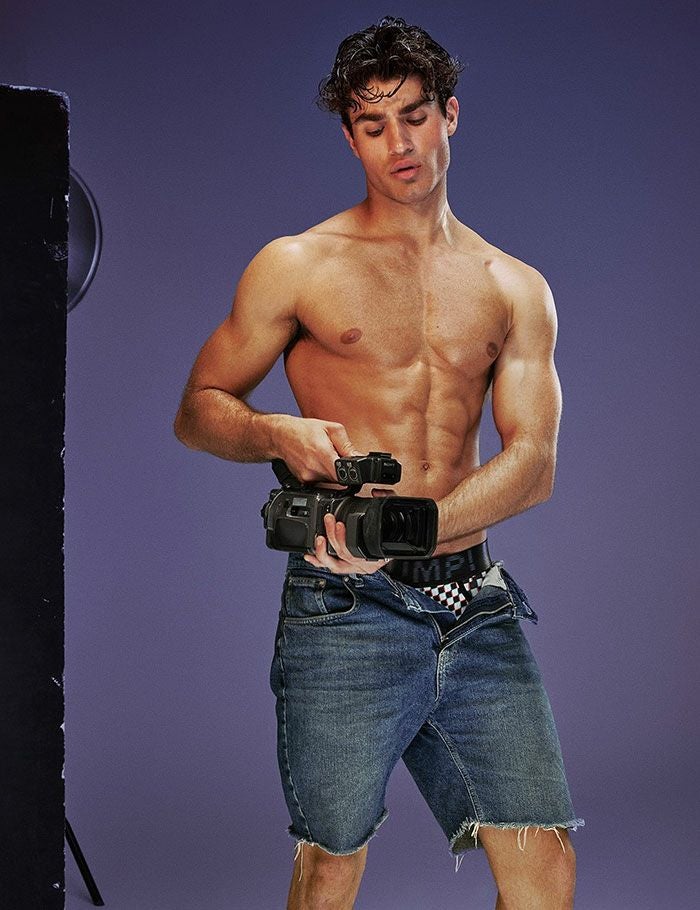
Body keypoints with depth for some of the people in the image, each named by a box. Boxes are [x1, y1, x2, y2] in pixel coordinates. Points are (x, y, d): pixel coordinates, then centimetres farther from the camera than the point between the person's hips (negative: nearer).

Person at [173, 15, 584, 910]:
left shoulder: (516, 290, 13)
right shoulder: (296, 267, 6)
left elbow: (532, 463, 3)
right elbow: (197, 410, 10)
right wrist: (280, 434, -13)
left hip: (477, 608, 3)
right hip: (345, 609, -3)